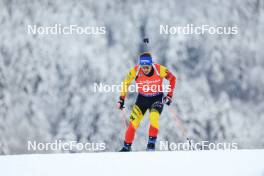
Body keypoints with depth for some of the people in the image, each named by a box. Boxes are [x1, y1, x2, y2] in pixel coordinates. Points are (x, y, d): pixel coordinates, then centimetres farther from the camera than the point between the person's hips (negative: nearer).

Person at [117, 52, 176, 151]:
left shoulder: (160, 70, -24)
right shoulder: (135, 71, -21)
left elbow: (172, 78, -5)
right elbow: (126, 83, -2)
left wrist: (169, 95, -7)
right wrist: (121, 99, -2)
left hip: (157, 99, -2)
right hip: (142, 99, 2)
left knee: (154, 119, -27)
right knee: (133, 123, -6)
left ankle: (151, 144, -14)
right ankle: (126, 147, 10)